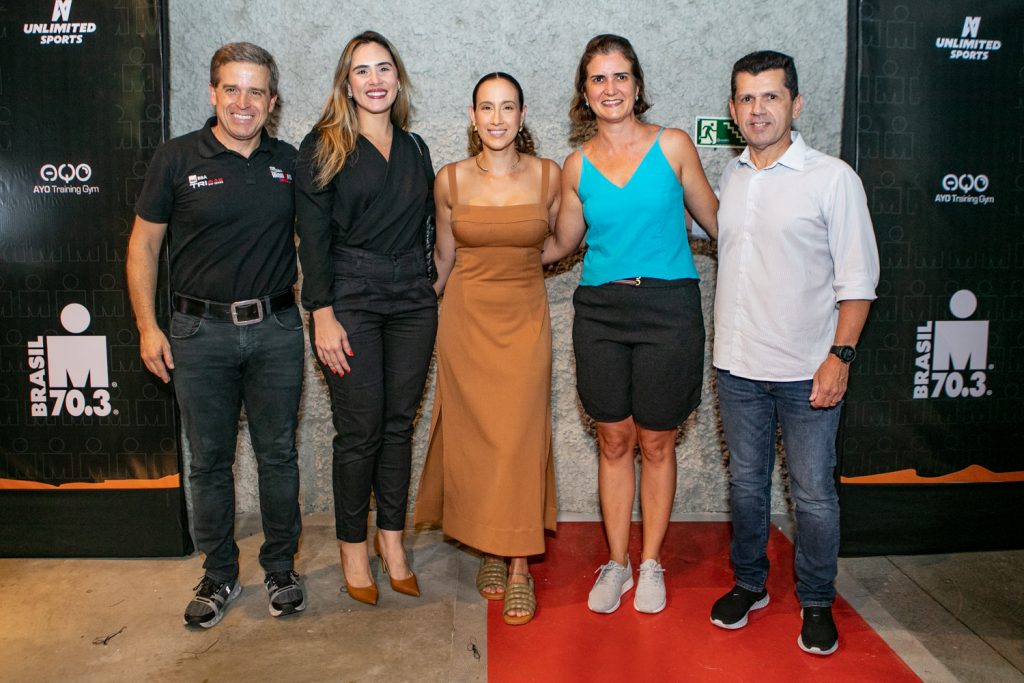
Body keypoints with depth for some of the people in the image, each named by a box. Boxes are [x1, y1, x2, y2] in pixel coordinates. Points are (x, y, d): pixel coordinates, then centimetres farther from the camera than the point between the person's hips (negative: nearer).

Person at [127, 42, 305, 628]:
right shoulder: (177, 160, -1)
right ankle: (220, 574, 26)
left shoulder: (289, 163, 5)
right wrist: (148, 326, -2)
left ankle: (281, 568, 26)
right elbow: (144, 245, 4)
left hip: (276, 328, 1)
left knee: (278, 453, 9)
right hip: (201, 332, -1)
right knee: (210, 459, 9)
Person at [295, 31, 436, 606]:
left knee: (400, 423, 8)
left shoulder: (415, 149, 15)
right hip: (351, 299, -4)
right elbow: (313, 236, -6)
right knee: (360, 430, 0)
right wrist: (323, 314, -13)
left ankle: (392, 537, 23)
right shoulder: (324, 148, 0)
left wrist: (438, 300, 10)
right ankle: (354, 547, 17)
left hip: (412, 300, 4)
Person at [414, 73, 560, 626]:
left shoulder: (548, 175, -2)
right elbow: (445, 259, 11)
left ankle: (519, 565, 8)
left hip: (525, 317, 0)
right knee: (473, 436, 5)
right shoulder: (450, 180, -1)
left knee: (520, 437, -3)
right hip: (466, 316, 1)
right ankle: (489, 550, 22)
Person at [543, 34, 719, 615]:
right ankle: (617, 562, 26)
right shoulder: (578, 165, 6)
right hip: (600, 311, 2)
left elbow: (715, 219, 9)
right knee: (614, 440, 10)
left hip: (668, 310, -2)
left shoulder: (672, 146, 1)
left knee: (656, 443, 7)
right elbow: (561, 244, 16)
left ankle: (651, 564, 25)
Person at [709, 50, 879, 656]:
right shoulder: (731, 177, 8)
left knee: (814, 493, 5)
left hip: (807, 369, -4)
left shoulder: (832, 178, -6)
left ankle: (817, 604, 24)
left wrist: (840, 355, -13)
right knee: (746, 481, 15)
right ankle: (750, 583, 32)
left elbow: (858, 277, -7)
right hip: (738, 363, 4)